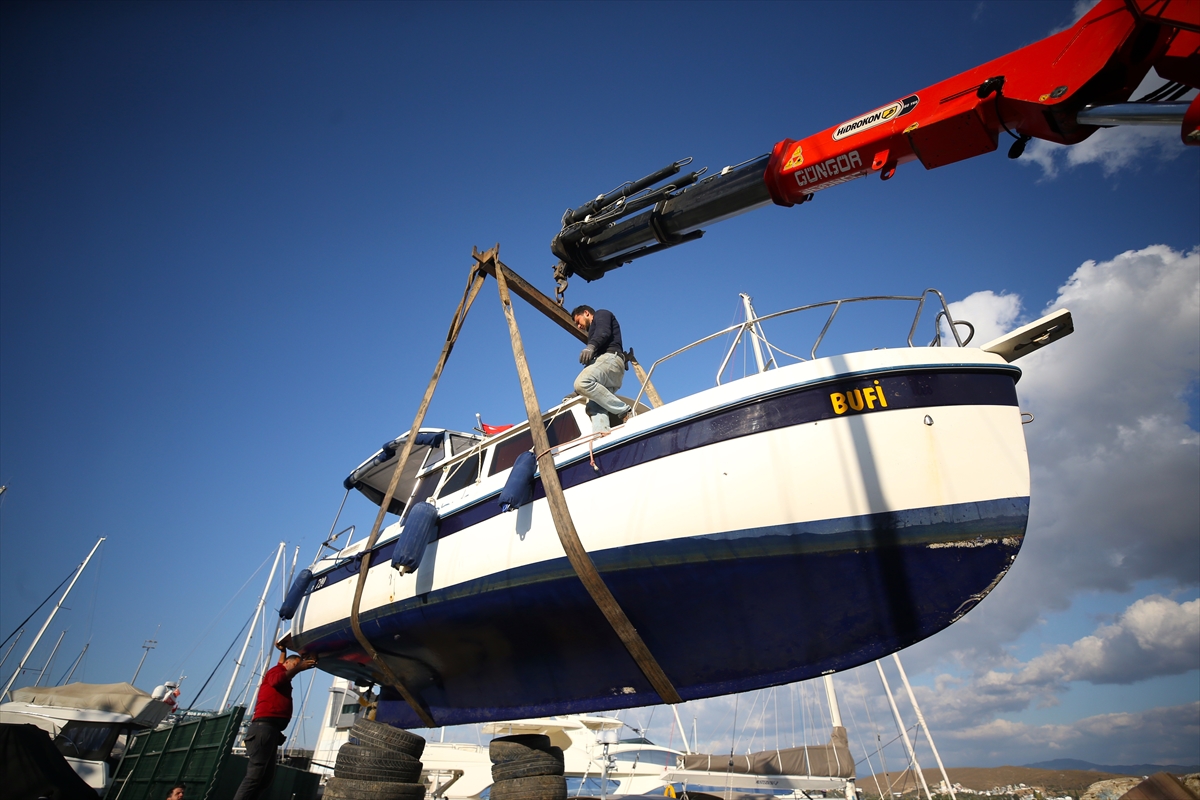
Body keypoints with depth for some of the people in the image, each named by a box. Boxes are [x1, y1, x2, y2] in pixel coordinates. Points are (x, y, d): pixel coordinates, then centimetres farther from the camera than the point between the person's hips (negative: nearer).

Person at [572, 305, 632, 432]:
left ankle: (625, 411, -27)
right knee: (595, 407, -18)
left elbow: (604, 331, -5)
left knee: (582, 382, -33)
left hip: (610, 358, -8)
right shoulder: (594, 329, 42)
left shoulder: (601, 314, 20)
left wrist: (591, 346, -24)